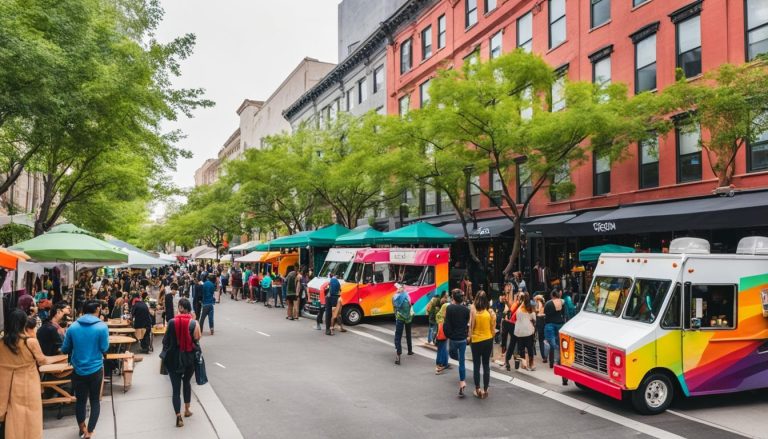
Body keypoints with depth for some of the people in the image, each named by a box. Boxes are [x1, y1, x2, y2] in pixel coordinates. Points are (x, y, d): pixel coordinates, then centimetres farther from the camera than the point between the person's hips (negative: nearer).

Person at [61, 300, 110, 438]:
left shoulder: (72, 327, -5)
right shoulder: (102, 327, -15)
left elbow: (64, 349, 4)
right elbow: (104, 349, -9)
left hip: (78, 370, 2)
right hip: (95, 369, -2)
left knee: (80, 400, 17)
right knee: (95, 400, 14)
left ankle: (82, 427, 34)